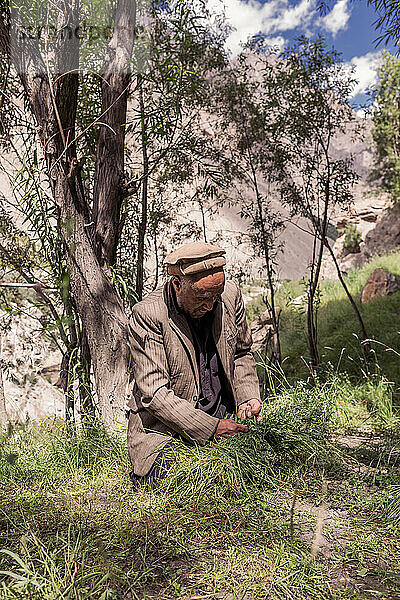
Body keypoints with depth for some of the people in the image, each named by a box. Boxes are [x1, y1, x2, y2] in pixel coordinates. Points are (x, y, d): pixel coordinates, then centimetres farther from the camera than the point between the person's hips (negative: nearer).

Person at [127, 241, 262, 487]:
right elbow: (154, 393, -21)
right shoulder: (148, 314, -21)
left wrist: (248, 396, -5)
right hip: (165, 427, -3)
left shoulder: (230, 295, -6)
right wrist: (210, 428, -25)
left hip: (225, 418, 4)